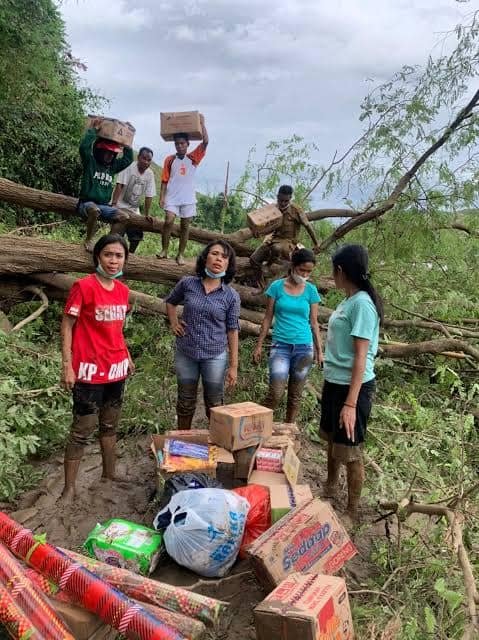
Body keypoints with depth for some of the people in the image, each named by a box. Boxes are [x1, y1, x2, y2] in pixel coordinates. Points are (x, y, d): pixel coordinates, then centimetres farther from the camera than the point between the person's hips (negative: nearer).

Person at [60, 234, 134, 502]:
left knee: (110, 425, 18)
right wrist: (67, 366, -15)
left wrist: (127, 356, 15)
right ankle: (70, 487, 13)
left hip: (116, 368, 6)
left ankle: (109, 474, 33)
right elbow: (67, 326, -11)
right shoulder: (83, 286, -13)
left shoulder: (123, 290, 6)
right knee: (83, 428, 1)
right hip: (90, 369, -6)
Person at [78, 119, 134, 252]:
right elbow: (84, 146, -21)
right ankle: (89, 241, -21)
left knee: (124, 217, -12)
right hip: (87, 203, -6)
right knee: (94, 210, -40)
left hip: (104, 205, 6)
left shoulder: (112, 166, 13)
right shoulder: (90, 162, -3)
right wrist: (94, 129, -15)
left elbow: (128, 158, 15)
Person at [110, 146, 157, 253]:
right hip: (120, 205, -6)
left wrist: (147, 214, 2)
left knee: (137, 235, 6)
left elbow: (149, 196, 2)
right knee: (117, 231, -24)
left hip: (134, 209, 6)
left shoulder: (150, 174, -1)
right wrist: (113, 204, -30)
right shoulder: (129, 167, -17)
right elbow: (119, 186, -22)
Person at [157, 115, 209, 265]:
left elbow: (205, 142, -5)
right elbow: (164, 180, 6)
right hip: (172, 197, -1)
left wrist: (202, 123, -9)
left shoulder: (193, 158, 5)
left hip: (188, 198, 1)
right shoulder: (169, 160, 5)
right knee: (169, 220, -18)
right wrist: (162, 197, -2)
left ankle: (180, 254, 10)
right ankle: (164, 250, -6)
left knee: (185, 226, 3)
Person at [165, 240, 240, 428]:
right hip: (185, 354, 2)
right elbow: (170, 301, 18)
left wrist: (233, 365, -4)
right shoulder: (187, 283, -4)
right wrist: (173, 323, 3)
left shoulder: (231, 296, -7)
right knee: (186, 402, 17)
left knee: (214, 405, 11)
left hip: (215, 356, -1)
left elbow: (232, 330, -3)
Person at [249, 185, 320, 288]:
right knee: (254, 259, -10)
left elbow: (308, 226, -4)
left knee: (276, 248, -42)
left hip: (288, 241, -5)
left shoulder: (296, 210, -12)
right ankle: (260, 286, 5)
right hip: (273, 238, 5)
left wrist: (316, 243, 2)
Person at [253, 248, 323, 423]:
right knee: (275, 394, -12)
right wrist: (259, 345, 3)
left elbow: (313, 322, 8)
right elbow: (268, 318, 3)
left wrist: (319, 351, 7)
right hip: (281, 346, -2)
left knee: (295, 395, 10)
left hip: (304, 347, 2)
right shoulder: (277, 287, -2)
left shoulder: (311, 290, 3)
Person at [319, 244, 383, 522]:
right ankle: (330, 488, 45)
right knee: (333, 439, 24)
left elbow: (361, 357, -22)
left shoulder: (362, 303, -19)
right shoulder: (348, 301, 7)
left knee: (350, 450, 5)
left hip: (353, 386, -9)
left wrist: (351, 403, -23)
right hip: (334, 382, 9)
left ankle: (353, 511, 22)